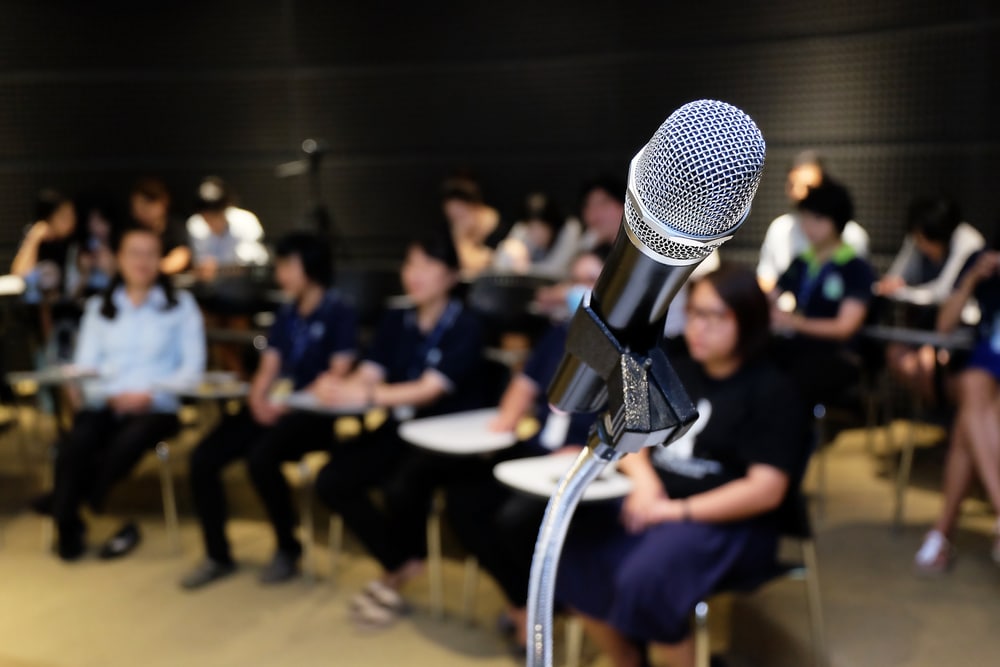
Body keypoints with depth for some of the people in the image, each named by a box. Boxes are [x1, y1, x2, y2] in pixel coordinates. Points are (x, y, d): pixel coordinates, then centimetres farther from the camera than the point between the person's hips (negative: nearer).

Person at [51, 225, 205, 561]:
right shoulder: (99, 307, 19)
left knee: (125, 444, -33)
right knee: (74, 444, -30)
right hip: (104, 404, 2)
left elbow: (193, 366, 3)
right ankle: (67, 528, -12)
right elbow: (85, 364, 9)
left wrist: (151, 394, -12)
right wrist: (110, 394, -13)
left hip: (156, 407, -2)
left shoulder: (181, 305, 11)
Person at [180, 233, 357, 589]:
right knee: (203, 457, -13)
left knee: (261, 458, -33)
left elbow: (338, 376, -11)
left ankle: (288, 549, -9)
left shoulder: (339, 313, -3)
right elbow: (269, 366, 12)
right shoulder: (286, 314, 17)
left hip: (314, 412, -7)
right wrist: (257, 398, -10)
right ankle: (217, 555, 1)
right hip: (273, 409, 7)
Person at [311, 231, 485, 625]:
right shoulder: (396, 323, 8)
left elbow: (429, 390, -22)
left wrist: (367, 395, -35)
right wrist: (340, 387, -27)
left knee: (400, 488, -33)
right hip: (400, 430, 6)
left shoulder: (464, 327, -10)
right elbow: (368, 375, -3)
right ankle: (404, 564, 2)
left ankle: (394, 578, -3)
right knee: (331, 481, -13)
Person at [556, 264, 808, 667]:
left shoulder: (772, 391, -7)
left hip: (728, 524, -6)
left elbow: (766, 490, -16)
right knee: (572, 558, -16)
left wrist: (678, 511, -18)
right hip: (655, 506, 7)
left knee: (643, 581, -32)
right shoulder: (677, 372, 12)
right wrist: (643, 478, -8)